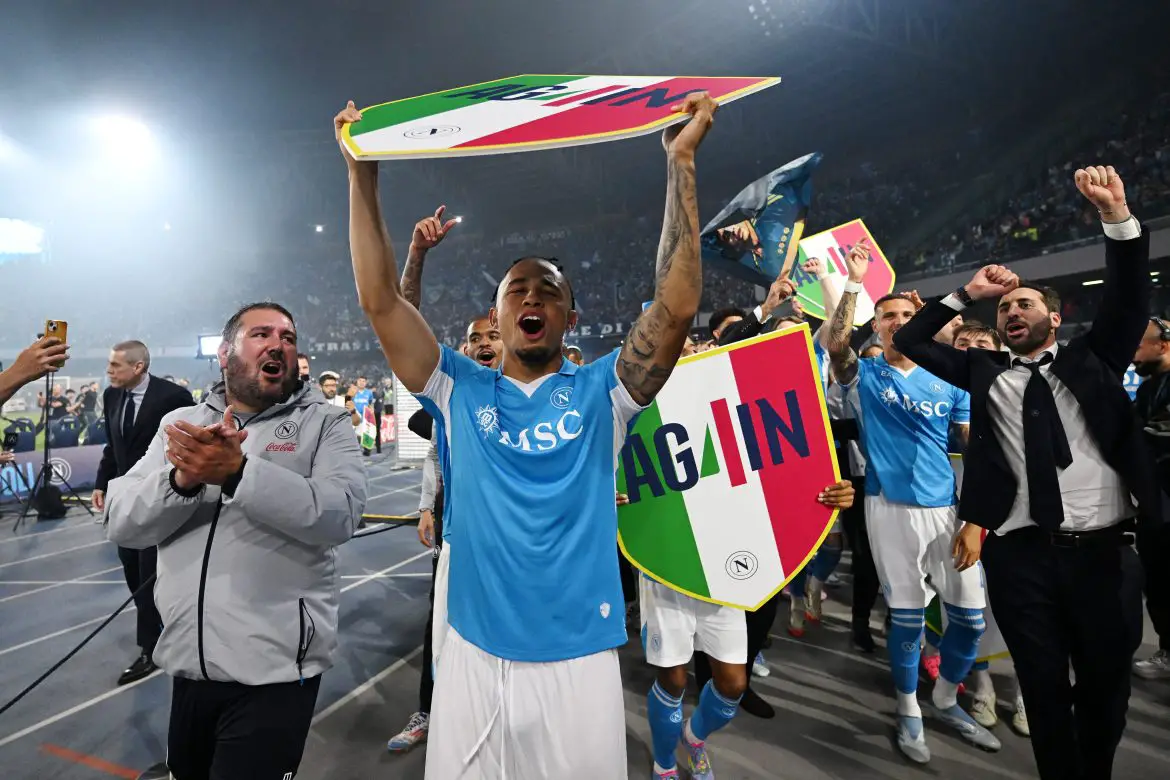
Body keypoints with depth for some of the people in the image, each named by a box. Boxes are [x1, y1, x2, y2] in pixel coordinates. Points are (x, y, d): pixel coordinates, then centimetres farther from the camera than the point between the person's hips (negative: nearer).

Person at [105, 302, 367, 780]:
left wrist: (237, 471, -30)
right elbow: (123, 524, -1)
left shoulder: (325, 424, -6)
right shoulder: (181, 424, 7)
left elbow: (340, 514, -21)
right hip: (186, 661, 5)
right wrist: (182, 477, -20)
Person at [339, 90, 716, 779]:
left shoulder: (601, 391, -1)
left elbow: (678, 305, -13)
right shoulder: (462, 392, 3)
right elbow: (380, 301, -3)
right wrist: (364, 172, -5)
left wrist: (681, 162, -12)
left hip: (578, 660, -1)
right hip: (474, 657, 2)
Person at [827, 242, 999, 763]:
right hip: (891, 508, -3)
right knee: (907, 616, 5)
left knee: (971, 614, 9)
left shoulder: (948, 381, 9)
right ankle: (909, 713, 27)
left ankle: (945, 700, 34)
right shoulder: (864, 376, 1)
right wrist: (855, 283, -17)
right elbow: (835, 343, -19)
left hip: (947, 506, 4)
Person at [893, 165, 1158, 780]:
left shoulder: (1092, 359, 9)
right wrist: (968, 292, 7)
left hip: (1104, 547, 1)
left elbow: (1128, 298, -4)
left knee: (1106, 683, 16)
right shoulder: (986, 372, 9)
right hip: (1020, 551, 0)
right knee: (1044, 685, 9)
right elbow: (910, 342, 9)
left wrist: (1117, 214, -14)